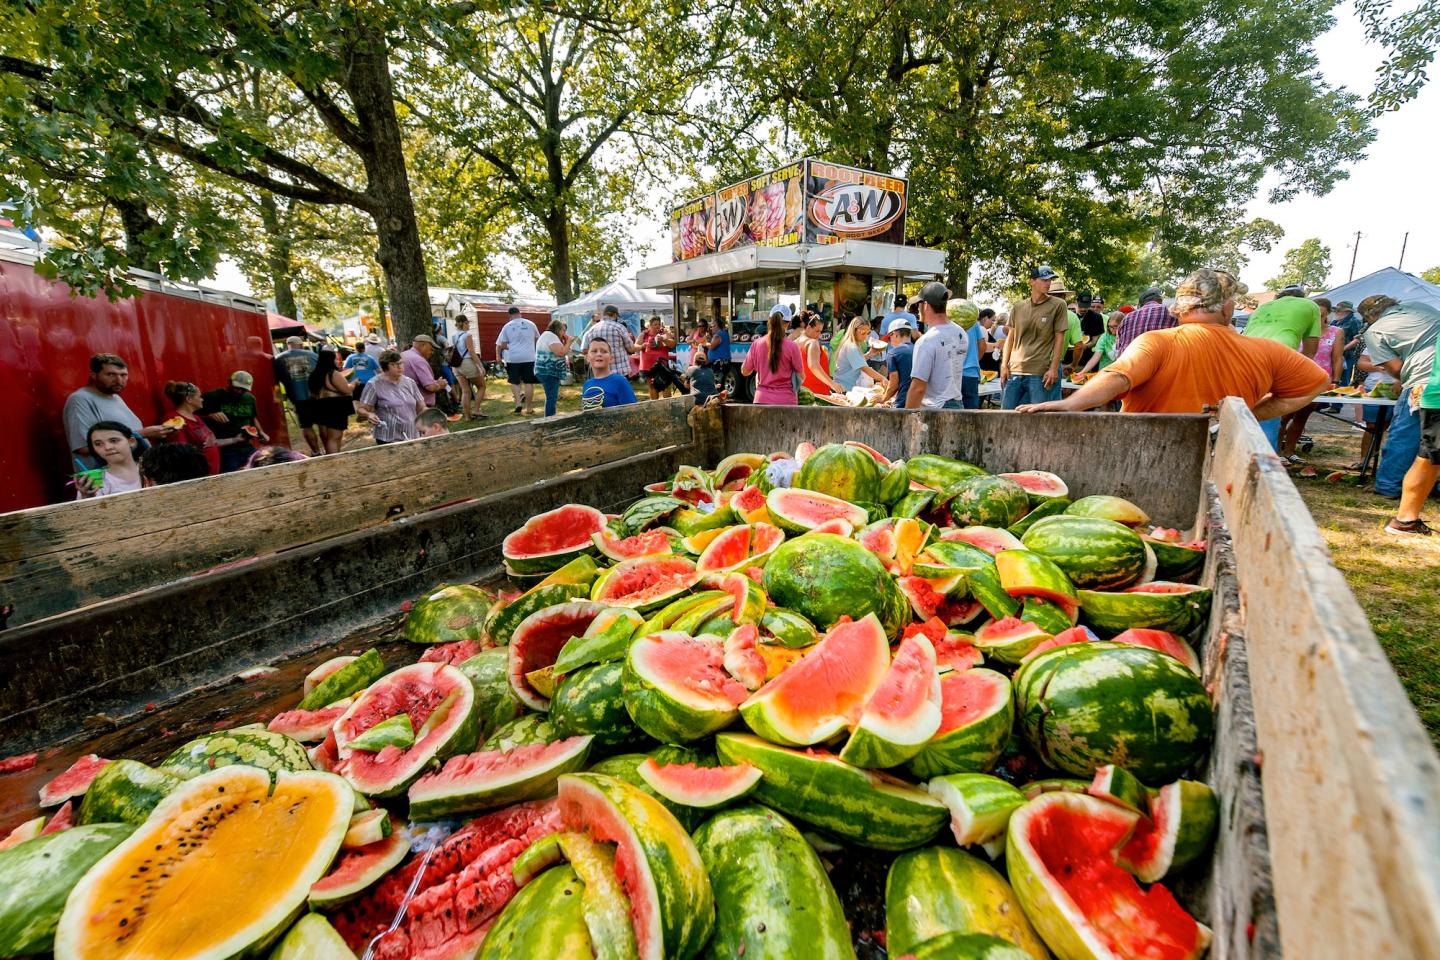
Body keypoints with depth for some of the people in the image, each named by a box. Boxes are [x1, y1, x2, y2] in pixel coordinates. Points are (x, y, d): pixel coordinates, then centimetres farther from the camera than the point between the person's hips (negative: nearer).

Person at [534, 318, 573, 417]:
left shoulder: (547, 335, 21)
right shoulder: (551, 335, -13)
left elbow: (556, 353, 24)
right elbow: (561, 353, -23)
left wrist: (565, 342, 12)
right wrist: (568, 342, -10)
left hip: (547, 372, 11)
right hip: (549, 372, -11)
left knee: (551, 397, 16)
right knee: (552, 398, -11)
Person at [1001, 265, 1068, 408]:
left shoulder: (1058, 305, 3)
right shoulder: (1018, 307, 10)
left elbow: (1059, 338, 0)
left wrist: (1053, 368, -8)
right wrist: (1004, 365, 5)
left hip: (1041, 373, -3)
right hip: (1014, 371, 3)